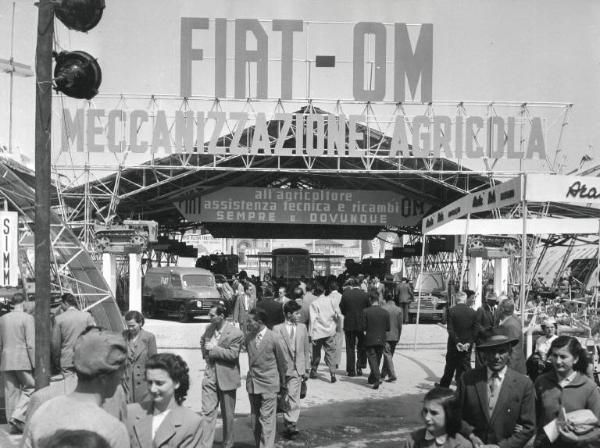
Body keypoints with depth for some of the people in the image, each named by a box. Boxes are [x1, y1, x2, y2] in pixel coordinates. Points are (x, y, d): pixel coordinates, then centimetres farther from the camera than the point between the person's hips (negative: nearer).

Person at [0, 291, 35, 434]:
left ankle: (14, 426, 11)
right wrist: (35, 364, -9)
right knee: (30, 387, 3)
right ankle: (18, 416, -13)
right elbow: (31, 344, -12)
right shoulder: (27, 318, -7)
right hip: (23, 361, -6)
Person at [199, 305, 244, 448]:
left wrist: (213, 349, -19)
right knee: (208, 412, -1)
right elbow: (202, 340, 28)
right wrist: (205, 353, 11)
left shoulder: (236, 333, -14)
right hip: (210, 376, 5)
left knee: (227, 415, 10)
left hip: (226, 378, -4)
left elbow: (232, 354, -22)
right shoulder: (210, 329, 7)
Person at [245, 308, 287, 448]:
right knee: (255, 419, 11)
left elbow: (282, 363, -1)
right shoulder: (248, 337, 1)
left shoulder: (273, 338, -12)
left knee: (267, 420, -5)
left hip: (268, 384, -5)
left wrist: (282, 384, 7)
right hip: (252, 384, 5)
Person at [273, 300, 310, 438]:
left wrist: (307, 369, 8)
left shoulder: (302, 328, 7)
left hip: (297, 369, 1)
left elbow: (306, 350, 11)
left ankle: (291, 424, -9)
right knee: (286, 398, 9)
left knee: (293, 397, -9)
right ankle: (289, 424, 22)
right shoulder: (277, 329, -3)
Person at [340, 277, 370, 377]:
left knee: (350, 348, 8)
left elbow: (342, 310, -1)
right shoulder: (364, 294, -5)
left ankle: (351, 370, 10)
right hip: (362, 324, 1)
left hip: (349, 324, -1)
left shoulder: (345, 294, -8)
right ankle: (359, 367, 9)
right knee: (361, 347, 16)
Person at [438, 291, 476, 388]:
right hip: (467, 345, 1)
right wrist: (469, 343, -7)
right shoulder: (472, 311, -2)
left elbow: (450, 329, -13)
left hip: (453, 345, -1)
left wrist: (457, 342, -12)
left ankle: (443, 386, 26)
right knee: (465, 366, 8)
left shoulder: (451, 310, -9)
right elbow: (474, 329, -5)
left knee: (450, 367, 13)